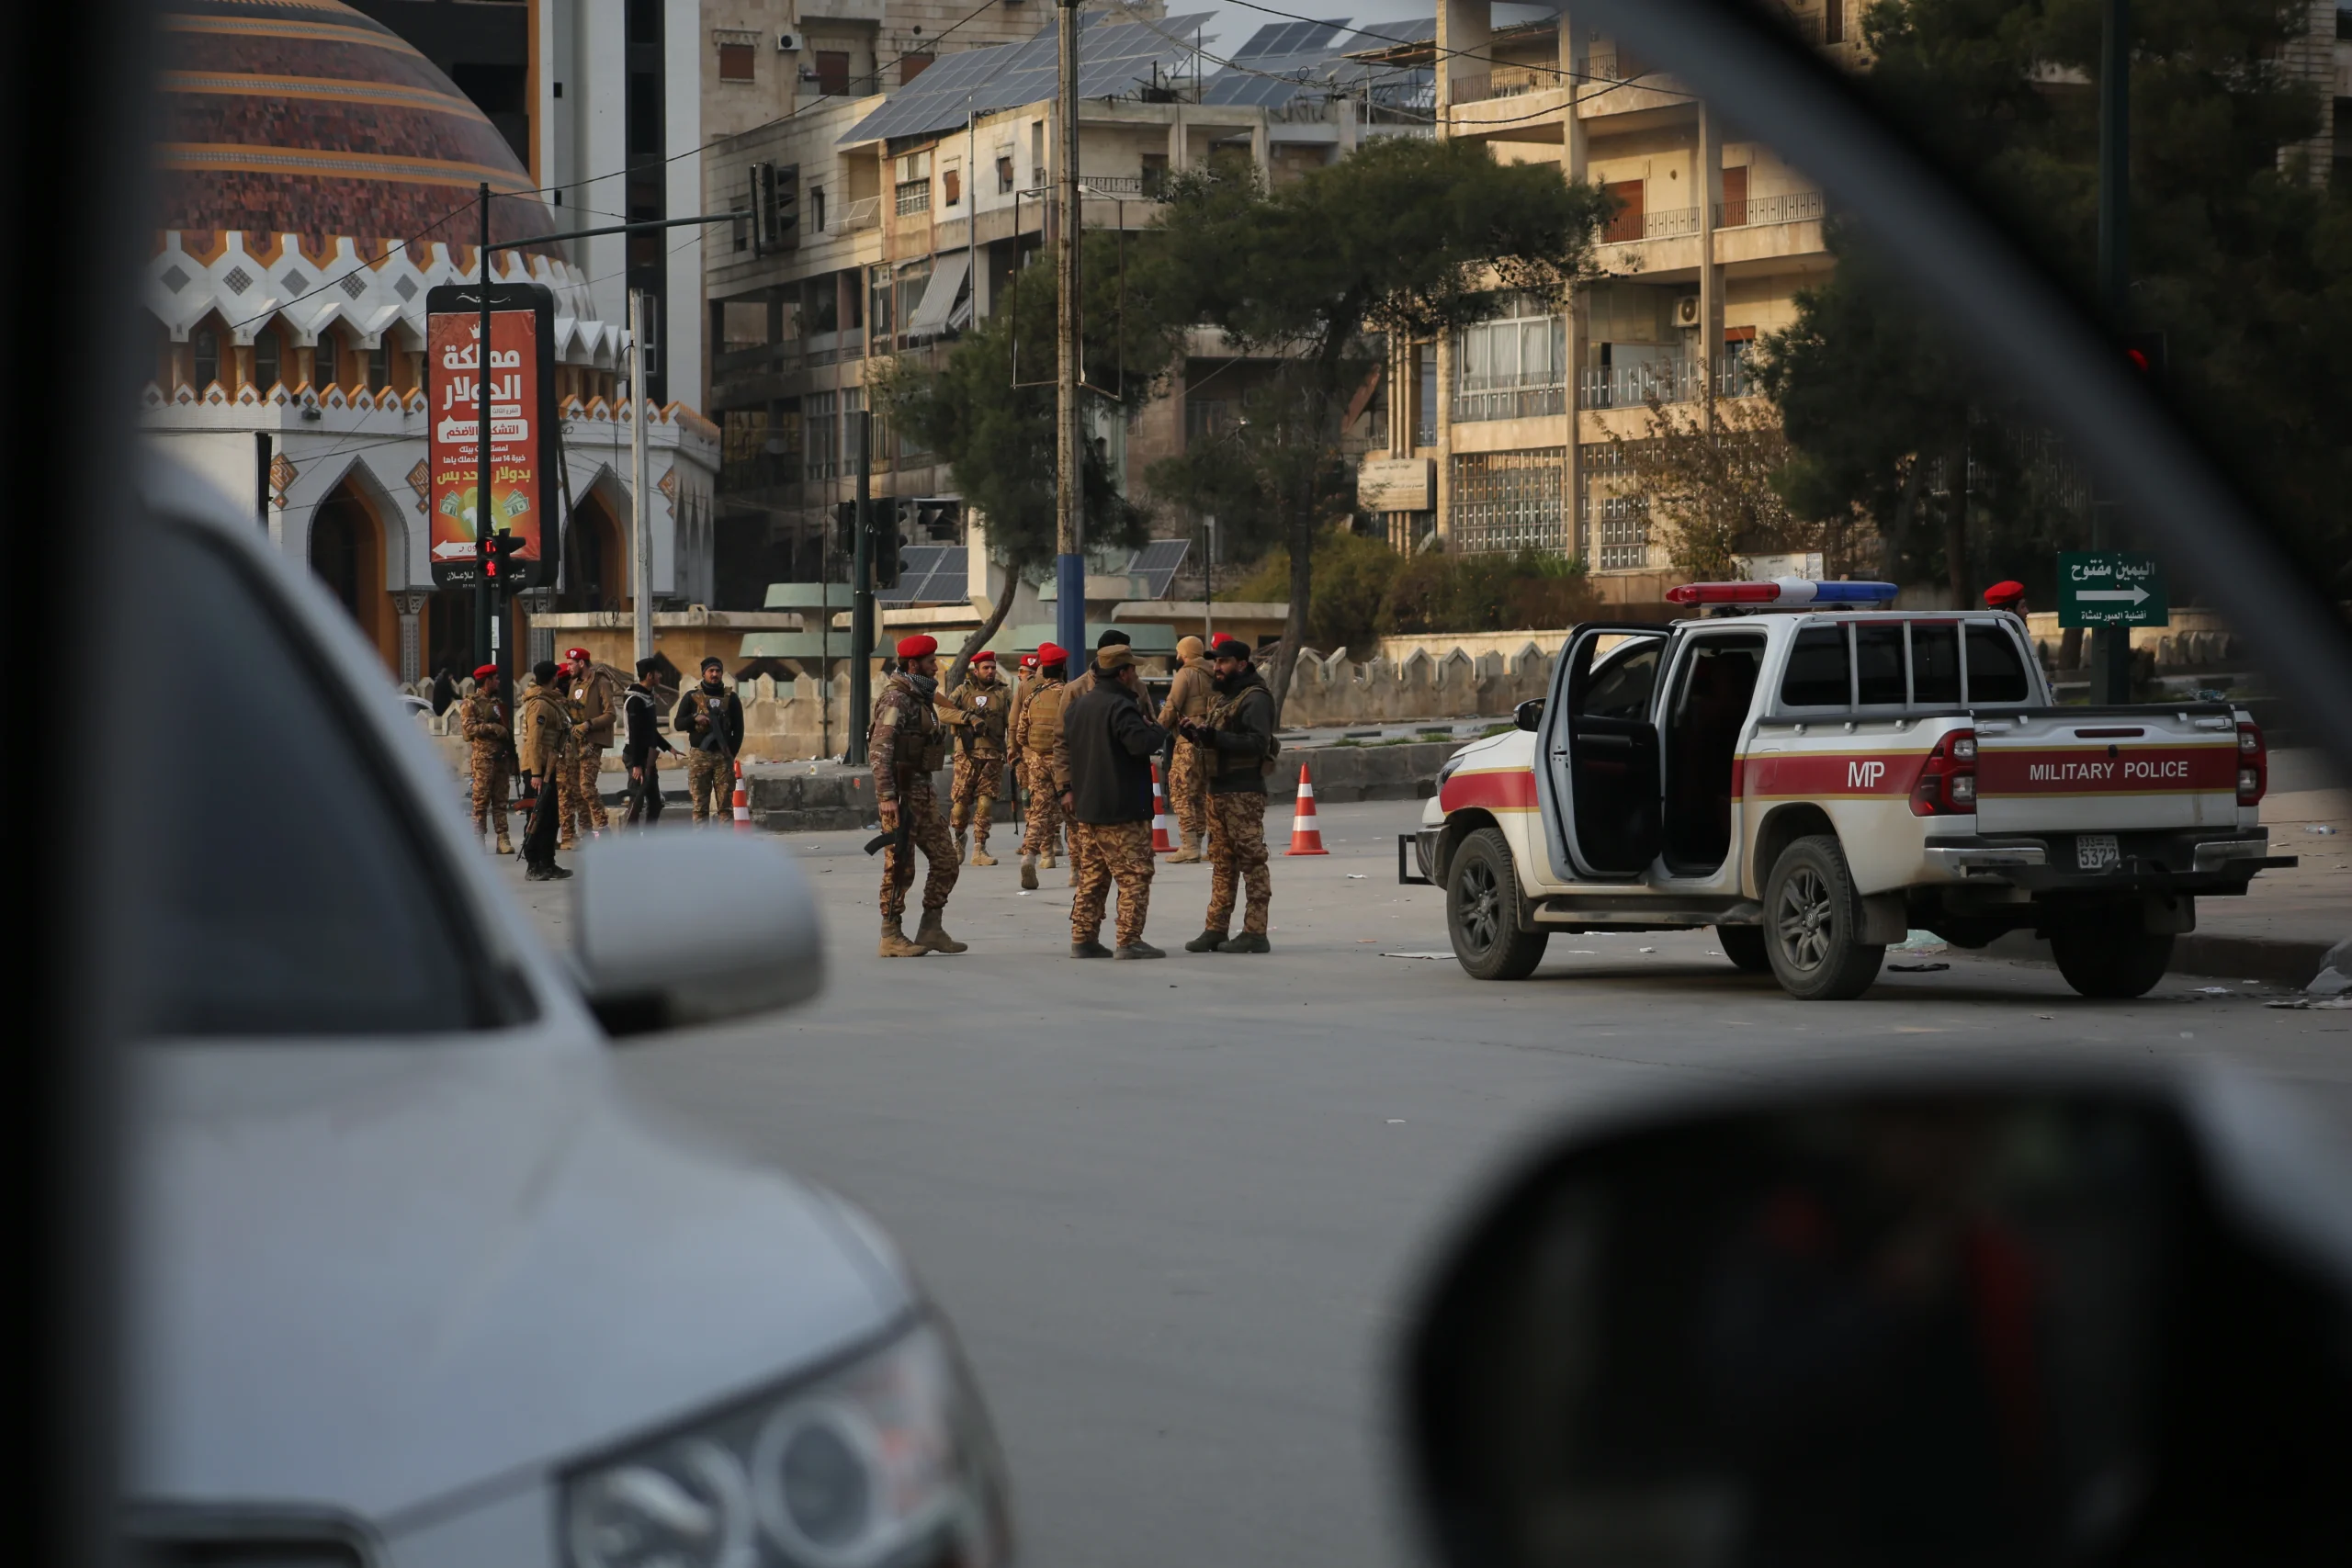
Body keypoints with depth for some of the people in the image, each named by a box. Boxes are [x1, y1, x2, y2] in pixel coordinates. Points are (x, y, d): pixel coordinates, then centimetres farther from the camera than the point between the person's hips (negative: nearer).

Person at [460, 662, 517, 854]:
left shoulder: (499, 703, 21)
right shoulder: (472, 703, 0)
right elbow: (469, 728, -12)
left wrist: (512, 758, 20)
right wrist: (492, 728, -18)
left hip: (502, 757, 6)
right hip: (483, 757, -6)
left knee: (501, 800, 3)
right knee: (481, 799, -7)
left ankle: (503, 839, 2)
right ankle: (478, 840, -6)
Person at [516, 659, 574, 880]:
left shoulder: (550, 701, 16)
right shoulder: (540, 704, -16)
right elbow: (534, 740, -22)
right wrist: (536, 773, -26)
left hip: (548, 766, 10)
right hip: (540, 766, -10)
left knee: (551, 816, 13)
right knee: (541, 816, -9)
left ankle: (547, 864, 18)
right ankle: (533, 866, -7)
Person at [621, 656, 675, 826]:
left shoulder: (648, 697, 14)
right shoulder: (635, 700, -16)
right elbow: (634, 734, -21)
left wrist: (668, 747, 22)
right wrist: (636, 764, -24)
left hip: (648, 757, 10)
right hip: (638, 757, -10)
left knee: (655, 802, 11)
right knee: (637, 802, -10)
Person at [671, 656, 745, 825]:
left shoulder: (731, 698, 9)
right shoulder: (692, 697, 7)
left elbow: (738, 729, 8)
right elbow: (678, 724, 6)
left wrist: (731, 753, -3)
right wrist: (694, 719, -14)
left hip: (723, 756, 0)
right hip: (699, 756, 0)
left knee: (725, 804, -1)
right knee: (700, 804, -2)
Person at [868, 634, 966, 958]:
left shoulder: (921, 697, 16)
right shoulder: (896, 698, -13)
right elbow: (879, 750, -21)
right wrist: (887, 797, -26)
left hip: (922, 790, 9)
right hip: (900, 791, -9)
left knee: (945, 860, 9)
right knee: (900, 866, -5)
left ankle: (931, 930, 15)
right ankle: (891, 937, 2)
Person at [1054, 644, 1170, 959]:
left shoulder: (1078, 706, 14)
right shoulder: (1121, 707, -16)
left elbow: (1063, 747, 22)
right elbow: (1140, 743, -27)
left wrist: (1067, 787, 24)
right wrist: (1158, 730, -7)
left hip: (1086, 807, 9)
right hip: (1122, 810, -9)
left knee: (1092, 877, 14)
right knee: (1135, 876, -4)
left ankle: (1083, 939, 14)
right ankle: (1129, 942, -9)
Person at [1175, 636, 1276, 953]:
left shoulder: (1255, 699, -10)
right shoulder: (1222, 697, 20)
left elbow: (1257, 742, -21)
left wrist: (1215, 737, -27)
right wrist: (1197, 734, 5)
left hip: (1244, 791, -10)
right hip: (1218, 790, 10)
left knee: (1251, 861, -8)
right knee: (1221, 862, 12)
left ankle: (1255, 933, -8)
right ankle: (1215, 929, 15)